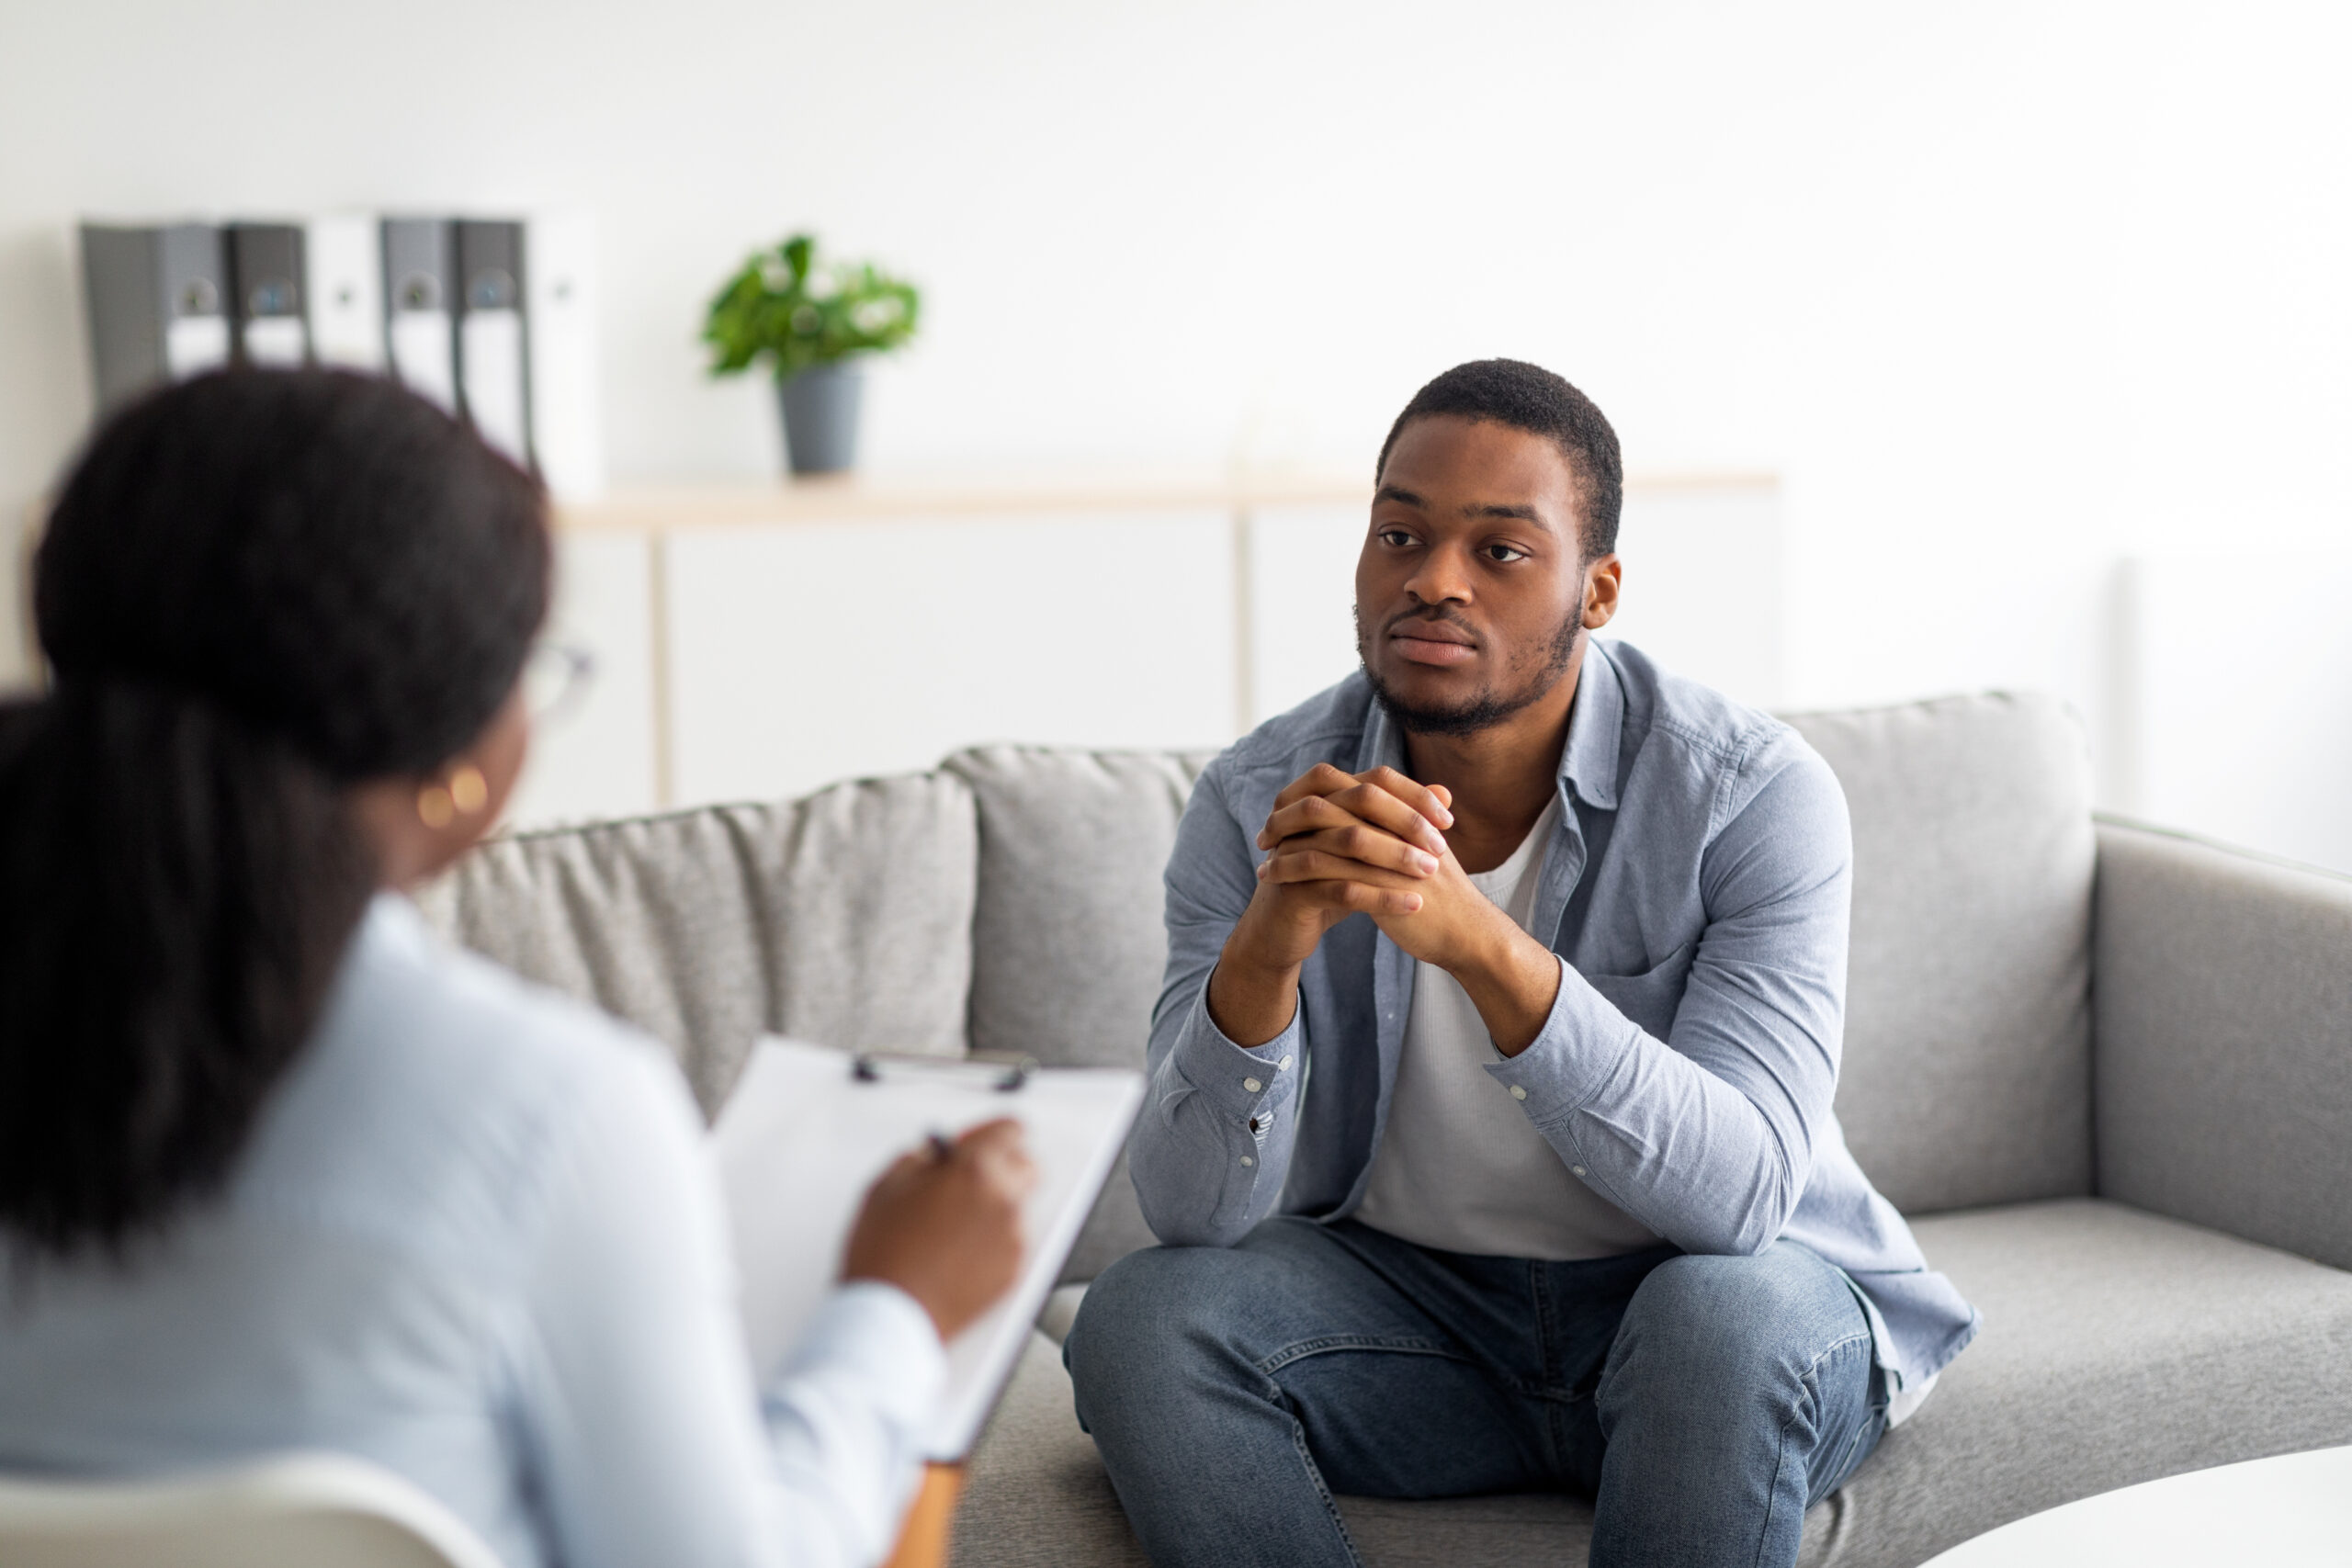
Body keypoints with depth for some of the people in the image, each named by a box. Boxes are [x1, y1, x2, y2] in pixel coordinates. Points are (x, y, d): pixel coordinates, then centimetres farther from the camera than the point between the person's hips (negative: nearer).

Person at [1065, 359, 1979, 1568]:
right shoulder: (1256, 804, -11)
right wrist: (1263, 949, -38)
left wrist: (1483, 945, -44)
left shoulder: (1755, 796, -19)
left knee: (1726, 1313, -36)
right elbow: (1196, 1214, -17)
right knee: (1139, 1320, -23)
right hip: (1412, 1297, 3)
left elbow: (1740, 1191, -30)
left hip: (1730, 1312, -2)